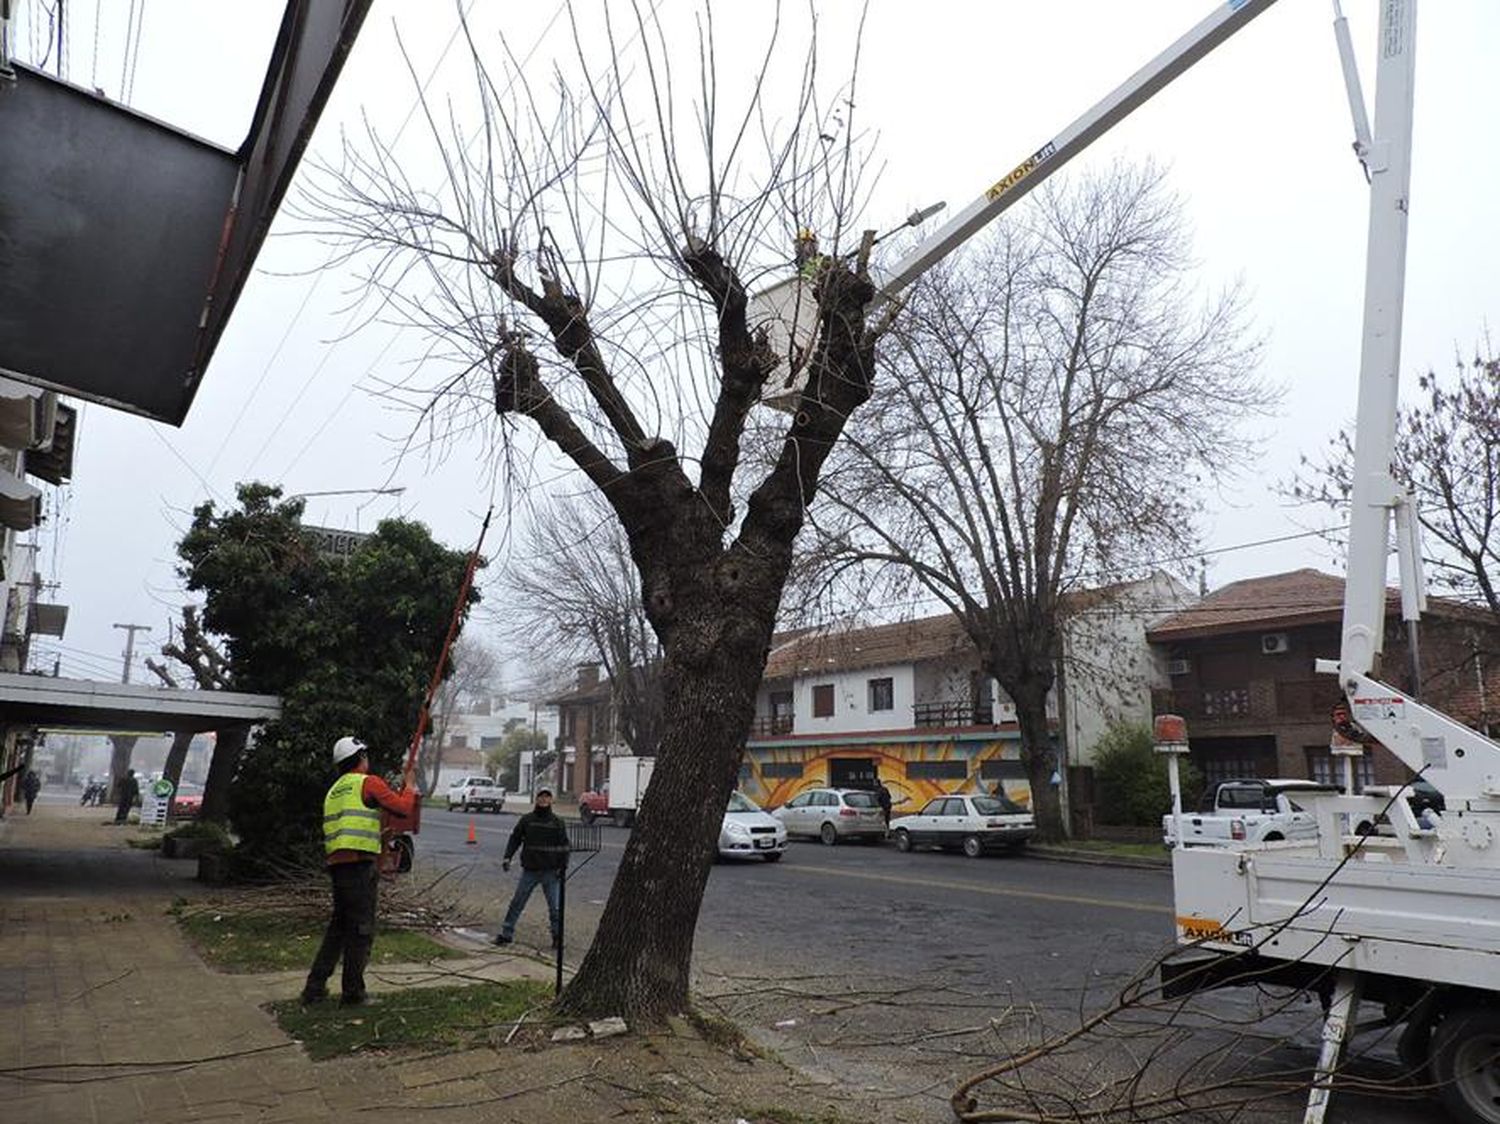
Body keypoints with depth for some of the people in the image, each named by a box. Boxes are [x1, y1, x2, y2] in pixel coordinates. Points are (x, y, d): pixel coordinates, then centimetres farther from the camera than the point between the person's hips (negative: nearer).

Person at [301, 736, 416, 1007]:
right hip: (361, 864, -8)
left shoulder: (334, 790, 20)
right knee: (361, 931, 1)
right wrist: (410, 789, 7)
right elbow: (403, 807, -9)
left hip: (336, 864, 8)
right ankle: (352, 992, 7)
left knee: (338, 926, 18)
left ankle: (315, 987, 19)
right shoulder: (368, 782, -6)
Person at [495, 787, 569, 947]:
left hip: (551, 872, -1)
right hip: (529, 870, 1)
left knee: (554, 907, 2)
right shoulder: (526, 819, 3)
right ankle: (506, 933, 16)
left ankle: (558, 935, 16)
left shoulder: (558, 822, 2)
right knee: (516, 903, 5)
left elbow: (564, 845, 5)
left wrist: (563, 866, -4)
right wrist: (507, 857, -7)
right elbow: (515, 838, 6)